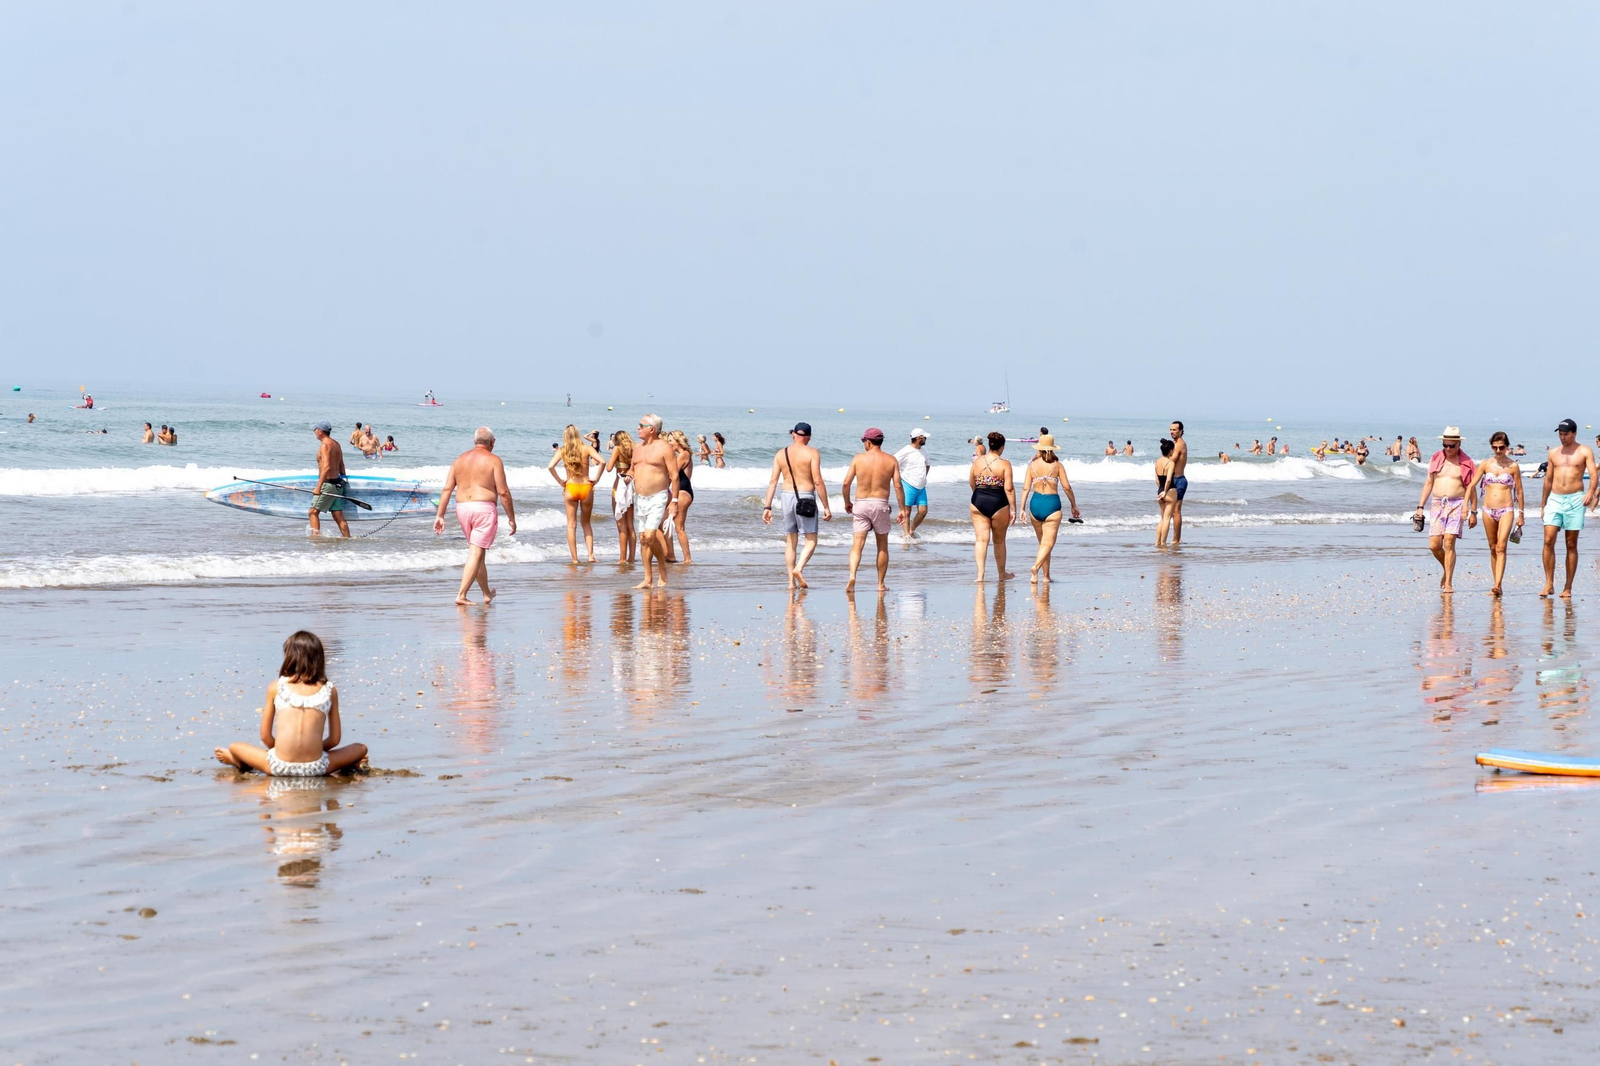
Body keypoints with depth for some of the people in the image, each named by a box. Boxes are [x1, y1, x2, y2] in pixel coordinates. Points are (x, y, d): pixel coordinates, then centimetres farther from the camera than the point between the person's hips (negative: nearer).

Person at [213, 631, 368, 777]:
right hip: (316, 768, 0)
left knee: (234, 748, 28)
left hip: (280, 767, 0)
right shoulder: (329, 690, 9)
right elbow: (335, 740, 13)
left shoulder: (275, 687, 7)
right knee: (360, 749, 26)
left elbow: (265, 736, 10)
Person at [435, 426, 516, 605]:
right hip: (484, 509, -6)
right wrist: (511, 518, -2)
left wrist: (439, 515, 7)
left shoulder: (460, 459, 11)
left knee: (477, 552, 19)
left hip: (462, 509, 6)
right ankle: (461, 595, -16)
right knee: (476, 553, -6)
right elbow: (503, 492, -9)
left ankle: (487, 594, 30)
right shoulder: (493, 460, -4)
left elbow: (447, 489, 6)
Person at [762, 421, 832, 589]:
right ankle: (799, 568, -23)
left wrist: (767, 507, 4)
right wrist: (826, 507, -8)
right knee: (811, 540, 2)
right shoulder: (812, 453, -6)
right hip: (806, 498, -4)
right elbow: (818, 482, -12)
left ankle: (791, 581, 8)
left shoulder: (781, 454, 7)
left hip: (787, 497, 4)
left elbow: (773, 481, 3)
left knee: (790, 542, 12)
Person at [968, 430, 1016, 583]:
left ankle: (980, 575, -10)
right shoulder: (1004, 464, -10)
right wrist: (1013, 509, -7)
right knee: (999, 541, 13)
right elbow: (1009, 488, -13)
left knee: (981, 539, 2)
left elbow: (971, 483, 15)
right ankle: (1002, 573, 28)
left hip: (978, 502, 2)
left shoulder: (977, 461, 2)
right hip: (999, 504, -2)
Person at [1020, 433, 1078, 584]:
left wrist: (1022, 509, -1)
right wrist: (1074, 506, 8)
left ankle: (1046, 576, 20)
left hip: (1035, 503, 3)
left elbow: (1026, 488, -3)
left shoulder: (1032, 465, 2)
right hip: (1052, 504, -3)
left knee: (1042, 542, 17)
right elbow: (1066, 487, -3)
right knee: (1048, 543, -4)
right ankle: (1036, 567, -29)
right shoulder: (1057, 465, -3)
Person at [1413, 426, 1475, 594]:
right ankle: (1447, 570, 26)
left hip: (1457, 505, -3)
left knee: (1449, 543, -14)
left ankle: (1448, 583, -10)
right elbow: (1428, 483, 16)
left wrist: (1473, 512, -1)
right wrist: (1420, 506, 11)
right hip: (1437, 504, 3)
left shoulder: (1466, 462, 3)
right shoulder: (1436, 459, 11)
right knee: (1434, 545, -3)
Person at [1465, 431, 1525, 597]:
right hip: (1488, 511, 3)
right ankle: (1497, 584, 17)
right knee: (1493, 549, 9)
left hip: (1506, 510, -3)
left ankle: (1498, 584, -25)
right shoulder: (1485, 464, 6)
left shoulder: (1513, 466, 0)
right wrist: (1471, 511, 2)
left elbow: (1519, 491, 6)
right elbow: (1471, 485, 8)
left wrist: (1520, 515, 7)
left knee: (1501, 547, -16)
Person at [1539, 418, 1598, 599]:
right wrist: (1543, 504, 20)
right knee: (1548, 541, -11)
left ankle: (1568, 588, 4)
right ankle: (1549, 584, -6)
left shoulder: (1584, 452, 3)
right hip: (1555, 499, 3)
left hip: (1575, 499, -3)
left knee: (1571, 545, 1)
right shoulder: (1553, 453, 13)